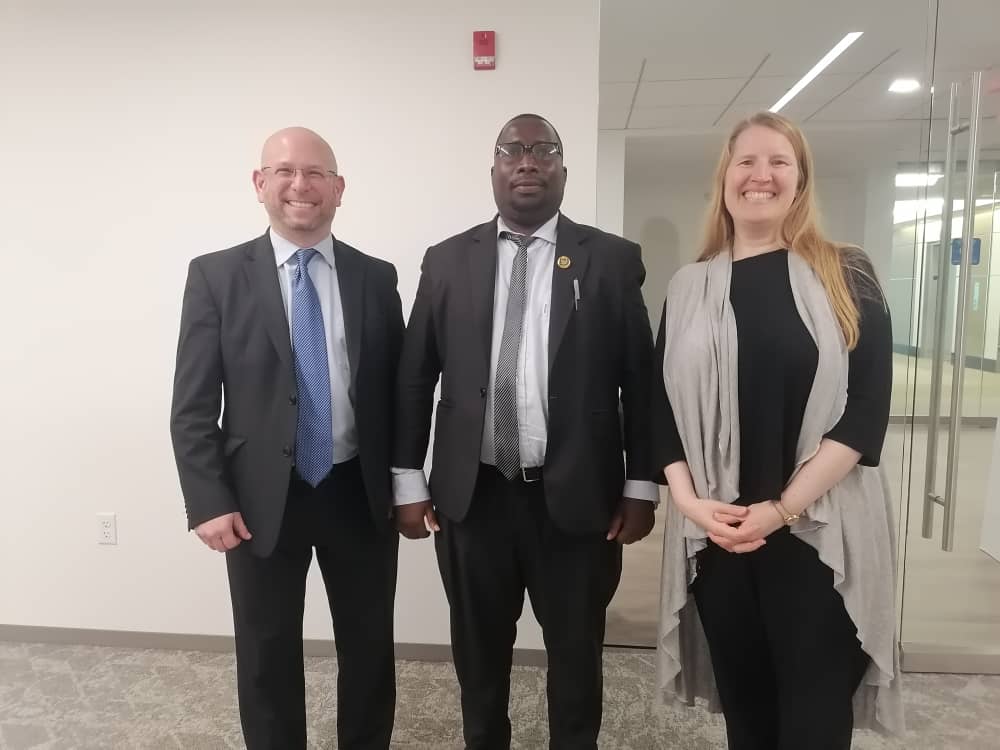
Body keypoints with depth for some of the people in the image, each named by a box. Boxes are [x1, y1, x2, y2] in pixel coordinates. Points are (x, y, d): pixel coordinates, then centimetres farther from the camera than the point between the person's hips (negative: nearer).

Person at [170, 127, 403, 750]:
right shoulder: (216, 275, -2)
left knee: (370, 649, 16)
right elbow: (193, 406, -4)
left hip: (359, 494, 2)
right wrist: (209, 502, -11)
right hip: (261, 499, -1)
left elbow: (398, 390, 5)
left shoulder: (376, 277, 3)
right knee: (267, 658, 15)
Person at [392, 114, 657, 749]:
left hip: (577, 497, -1)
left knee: (576, 652, 17)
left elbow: (641, 378, 0)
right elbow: (415, 376, 4)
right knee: (479, 649, 19)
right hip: (472, 494, 2)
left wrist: (641, 486, -1)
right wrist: (408, 481, 1)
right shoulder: (447, 261, 4)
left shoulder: (613, 260, 0)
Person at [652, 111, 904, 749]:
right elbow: (665, 405, 5)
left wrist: (785, 507, -14)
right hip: (715, 535, 2)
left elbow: (867, 409, -7)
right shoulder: (690, 288, 6)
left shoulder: (846, 277, 0)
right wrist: (689, 500, -9)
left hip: (822, 534, -2)